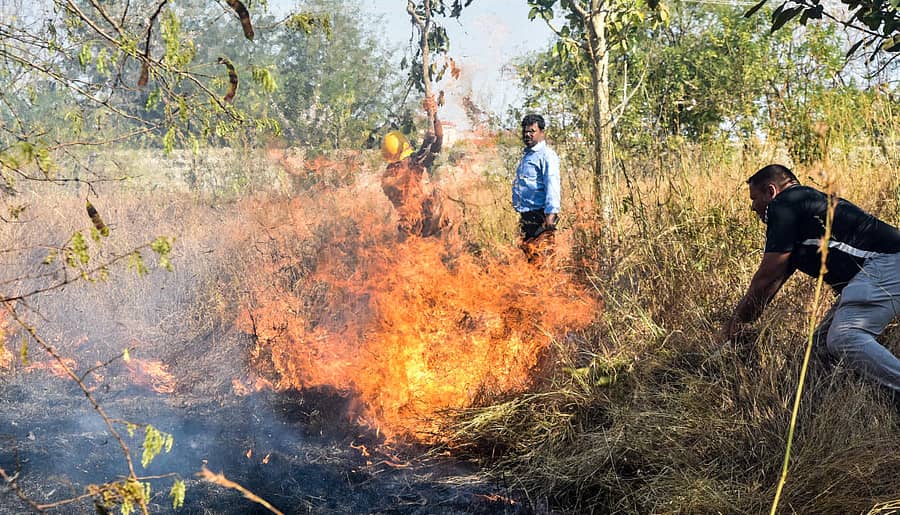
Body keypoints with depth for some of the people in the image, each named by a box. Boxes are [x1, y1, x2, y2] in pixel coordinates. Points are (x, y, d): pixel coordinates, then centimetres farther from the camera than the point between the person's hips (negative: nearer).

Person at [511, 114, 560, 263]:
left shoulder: (546, 155, -9)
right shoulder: (526, 155, 21)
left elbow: (552, 185, -19)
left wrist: (551, 213, -27)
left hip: (540, 216, -10)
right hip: (526, 217, 10)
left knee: (539, 258, -12)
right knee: (527, 255, 11)